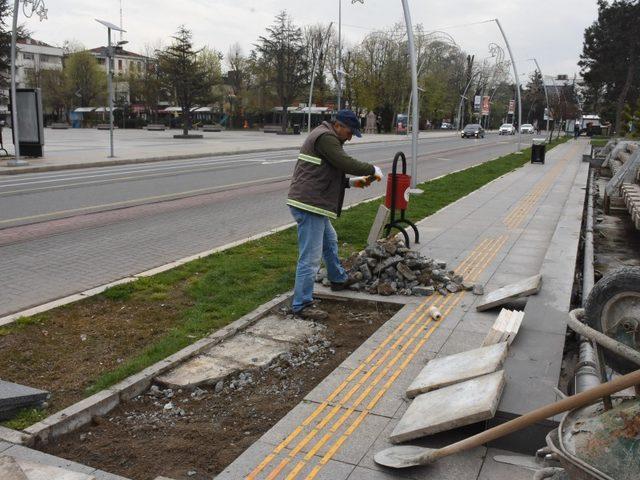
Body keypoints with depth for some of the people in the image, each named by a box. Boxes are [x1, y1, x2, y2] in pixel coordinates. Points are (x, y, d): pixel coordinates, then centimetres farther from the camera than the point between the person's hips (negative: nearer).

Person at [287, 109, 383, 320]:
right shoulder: (325, 137, -14)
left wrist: (352, 182, 13)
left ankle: (338, 279, 49)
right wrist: (373, 170, -8)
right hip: (308, 204, -11)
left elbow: (328, 174, 24)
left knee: (330, 241, 29)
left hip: (312, 204, 11)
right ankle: (302, 304, -1)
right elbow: (346, 163, -22)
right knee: (310, 257, -7)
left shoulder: (326, 137, 21)